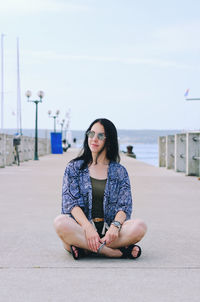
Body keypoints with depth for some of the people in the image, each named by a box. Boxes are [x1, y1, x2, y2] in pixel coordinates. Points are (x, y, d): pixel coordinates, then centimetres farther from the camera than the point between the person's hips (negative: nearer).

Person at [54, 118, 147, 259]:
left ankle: (86, 249, -25)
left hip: (109, 230, 1)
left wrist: (115, 226, -21)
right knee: (61, 222, -34)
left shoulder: (120, 171, 13)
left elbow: (125, 205, 2)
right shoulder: (74, 167, 10)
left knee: (140, 226, -27)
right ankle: (118, 252, -29)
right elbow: (70, 202, -2)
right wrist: (88, 227, -21)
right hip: (81, 229, 0)